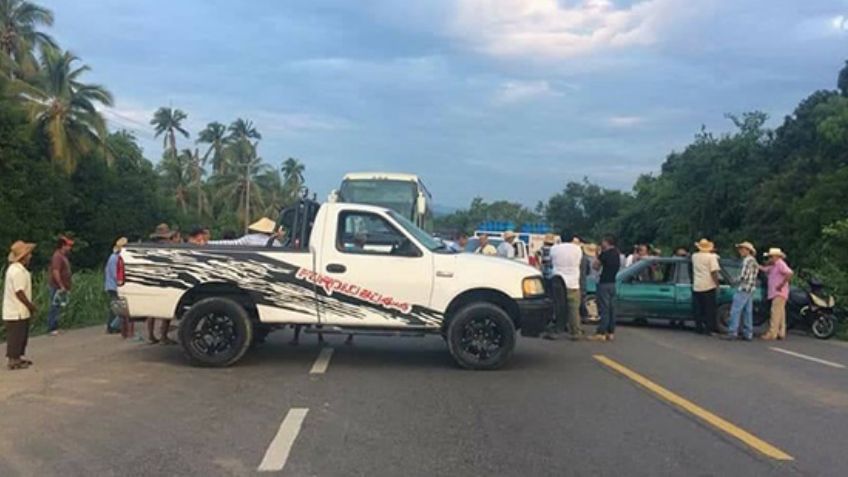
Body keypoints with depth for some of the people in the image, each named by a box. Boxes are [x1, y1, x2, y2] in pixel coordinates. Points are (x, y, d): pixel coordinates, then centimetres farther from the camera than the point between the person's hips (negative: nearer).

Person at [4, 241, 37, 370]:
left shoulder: (17, 269, 13)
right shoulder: (17, 271, -20)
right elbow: (19, 292, -23)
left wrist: (29, 304, 15)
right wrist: (30, 305, -14)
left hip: (20, 311, 10)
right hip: (16, 312, -10)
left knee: (21, 336, 18)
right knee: (15, 336, -1)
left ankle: (17, 358, 28)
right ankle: (13, 361, 6)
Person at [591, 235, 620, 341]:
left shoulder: (605, 254, -13)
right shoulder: (617, 254, 10)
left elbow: (595, 265, -7)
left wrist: (599, 255, 7)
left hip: (604, 283, -8)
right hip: (612, 283, 8)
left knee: (604, 309, -8)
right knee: (611, 308, 9)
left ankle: (601, 333, -8)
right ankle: (611, 332, 12)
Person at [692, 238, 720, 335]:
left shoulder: (694, 256, 7)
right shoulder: (711, 256, -8)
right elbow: (714, 272, -15)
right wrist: (717, 283, -6)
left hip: (697, 287, 4)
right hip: (708, 286, -4)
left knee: (698, 309, 9)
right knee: (709, 309, 2)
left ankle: (698, 328, 11)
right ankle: (708, 329, 2)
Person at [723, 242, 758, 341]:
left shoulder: (747, 260, -12)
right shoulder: (754, 261, 19)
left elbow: (744, 276, -19)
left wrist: (737, 281, 0)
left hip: (743, 289, -10)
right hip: (750, 289, 10)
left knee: (735, 311, -9)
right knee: (748, 312, 9)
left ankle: (732, 332, -11)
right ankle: (748, 334, 9)